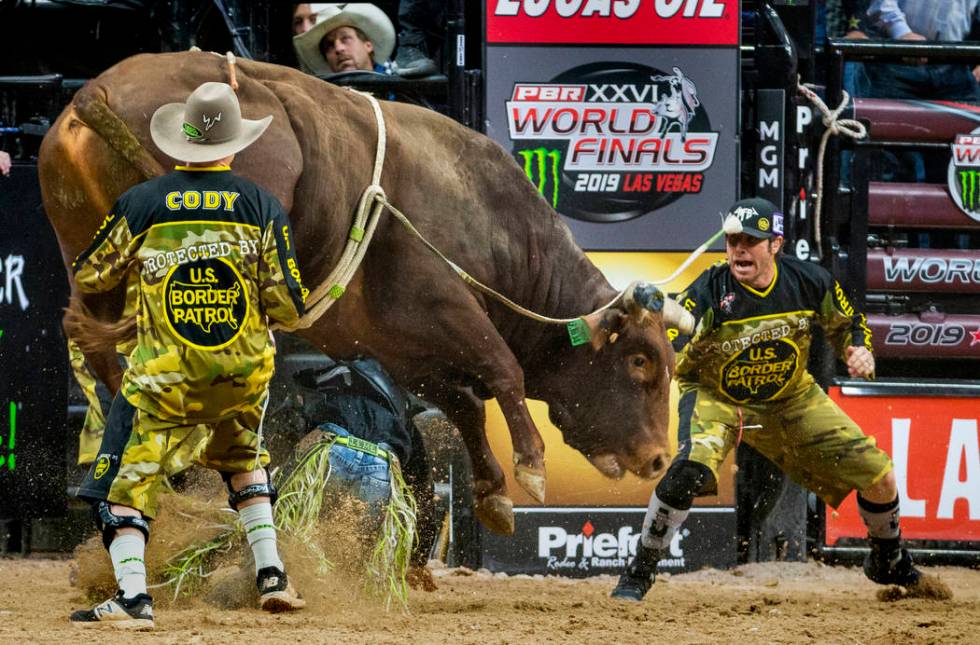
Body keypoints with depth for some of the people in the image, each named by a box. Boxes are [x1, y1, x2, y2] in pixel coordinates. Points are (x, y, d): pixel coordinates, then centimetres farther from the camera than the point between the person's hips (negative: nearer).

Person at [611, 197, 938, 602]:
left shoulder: (808, 282, -16)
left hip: (791, 398, 3)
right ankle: (639, 572, -15)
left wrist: (858, 350, -18)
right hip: (716, 397, -3)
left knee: (879, 480, -1)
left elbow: (847, 324, 4)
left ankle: (888, 562, 31)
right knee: (689, 472, -34)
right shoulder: (709, 292, -27)